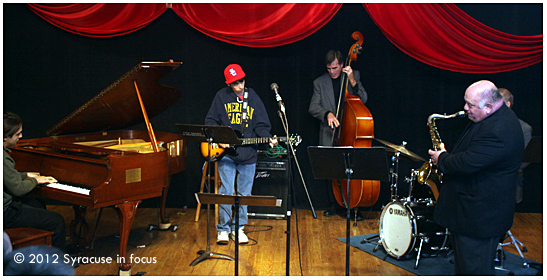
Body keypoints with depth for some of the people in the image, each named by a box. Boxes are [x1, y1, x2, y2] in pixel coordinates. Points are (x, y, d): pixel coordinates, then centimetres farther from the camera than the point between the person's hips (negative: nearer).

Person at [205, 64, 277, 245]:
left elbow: (261, 125, 5)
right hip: (226, 152, -2)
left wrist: (268, 139, -13)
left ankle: (238, 228, 22)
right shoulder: (221, 96, 3)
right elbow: (210, 121, 5)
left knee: (244, 193, 8)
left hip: (248, 155, 2)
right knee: (226, 192, -3)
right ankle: (223, 229, 11)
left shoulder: (253, 98, 7)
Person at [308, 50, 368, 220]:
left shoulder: (354, 76, 6)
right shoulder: (320, 82, 6)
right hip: (329, 134, 1)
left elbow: (363, 100, -3)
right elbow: (313, 107, -1)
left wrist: (352, 81, -15)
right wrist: (327, 114, -21)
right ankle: (333, 205, 20)